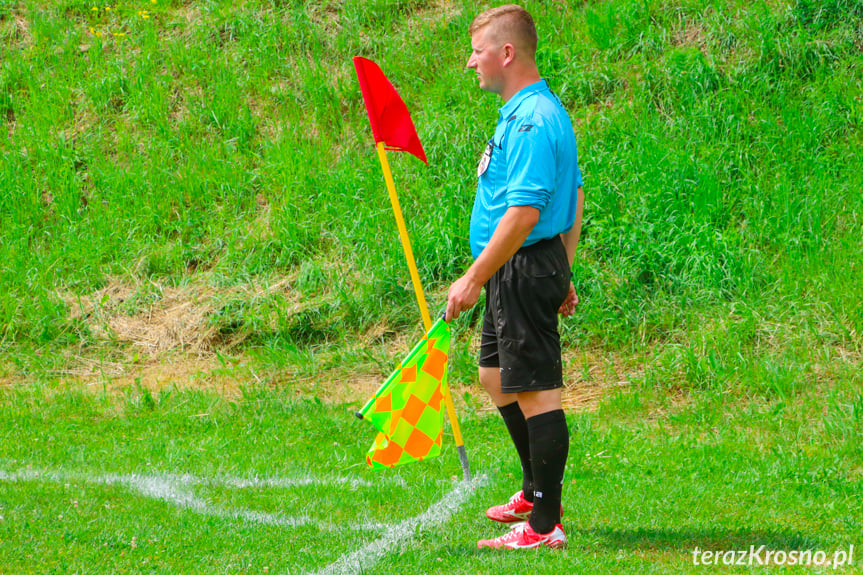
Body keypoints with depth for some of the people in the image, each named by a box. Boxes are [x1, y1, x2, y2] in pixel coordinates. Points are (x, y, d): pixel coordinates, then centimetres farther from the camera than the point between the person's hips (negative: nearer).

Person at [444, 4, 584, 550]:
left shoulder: (531, 121, -20)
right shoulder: (546, 110, 14)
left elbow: (524, 213, -26)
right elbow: (574, 198, 20)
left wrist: (474, 278, -23)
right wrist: (563, 274, 23)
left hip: (524, 272, -11)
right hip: (516, 274, 11)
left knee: (537, 392, -8)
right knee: (497, 377, 23)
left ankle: (546, 526, -6)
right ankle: (536, 492, 35)